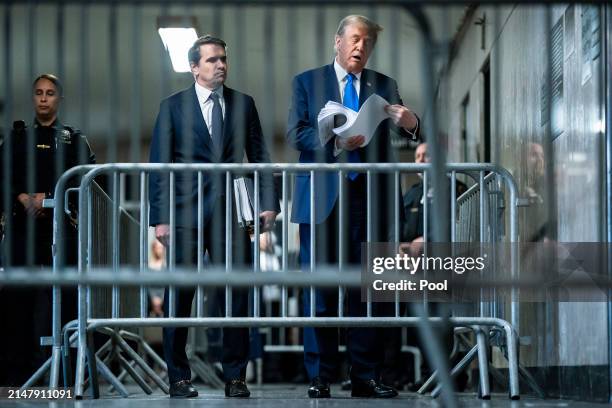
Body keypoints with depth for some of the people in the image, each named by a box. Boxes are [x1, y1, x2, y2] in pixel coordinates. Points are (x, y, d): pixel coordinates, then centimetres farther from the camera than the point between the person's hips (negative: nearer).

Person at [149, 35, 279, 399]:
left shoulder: (243, 104, 11)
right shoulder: (173, 106, 5)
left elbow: (260, 157, 11)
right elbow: (159, 164, 2)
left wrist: (269, 202, -2)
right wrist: (160, 218, -5)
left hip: (232, 213, 2)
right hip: (187, 214, -2)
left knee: (237, 295, 0)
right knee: (179, 296, 1)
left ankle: (235, 376, 8)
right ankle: (179, 376, 10)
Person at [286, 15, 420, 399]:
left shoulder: (384, 86, 14)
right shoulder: (308, 82, 9)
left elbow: (408, 132, 1)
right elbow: (296, 133, -1)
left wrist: (409, 122, -23)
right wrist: (336, 143, -17)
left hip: (369, 198, 2)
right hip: (322, 198, -1)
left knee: (368, 288, 1)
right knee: (321, 289, -1)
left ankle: (366, 376, 4)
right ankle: (320, 376, 3)